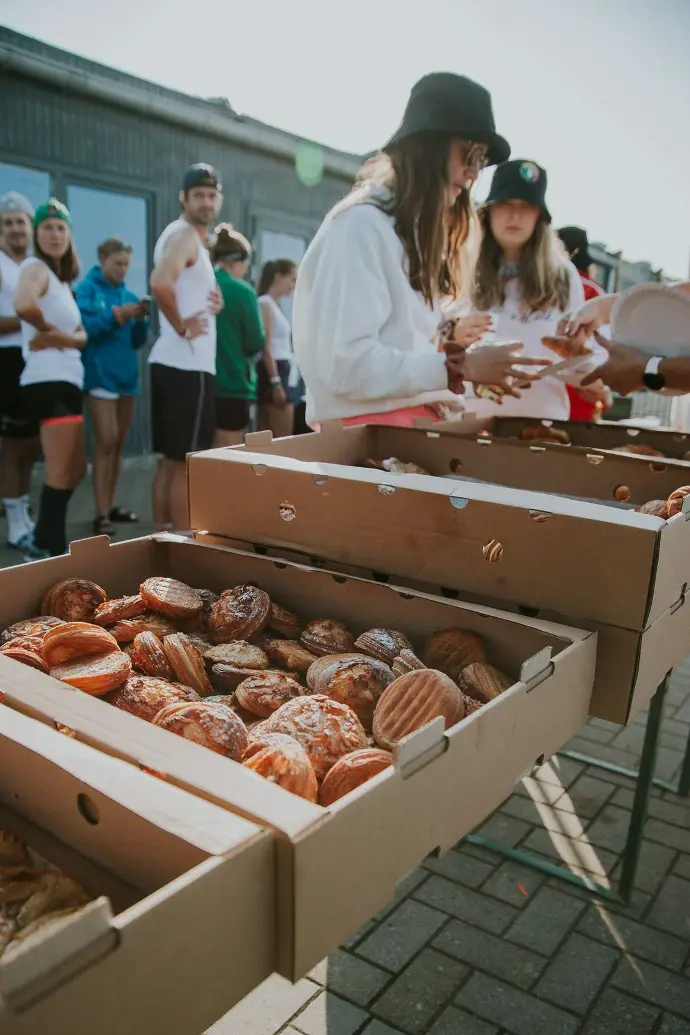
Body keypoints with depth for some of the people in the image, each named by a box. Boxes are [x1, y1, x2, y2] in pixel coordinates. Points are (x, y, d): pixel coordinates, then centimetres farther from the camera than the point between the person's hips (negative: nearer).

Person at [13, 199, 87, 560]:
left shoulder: (62, 279, 22)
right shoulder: (36, 267, -6)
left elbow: (82, 335, 10)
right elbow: (23, 305, -30)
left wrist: (59, 337, -11)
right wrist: (47, 328, -11)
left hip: (65, 378, 10)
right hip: (50, 379, -10)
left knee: (75, 470, 14)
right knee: (61, 473, -6)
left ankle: (43, 544, 24)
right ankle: (52, 550, 4)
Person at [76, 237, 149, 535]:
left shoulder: (128, 294, 13)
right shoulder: (86, 288, -2)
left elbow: (137, 341, 11)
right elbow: (83, 326, -16)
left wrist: (140, 319, -7)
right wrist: (118, 314, -19)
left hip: (126, 374, 6)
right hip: (100, 375, -6)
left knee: (118, 444, 10)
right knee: (105, 442, -11)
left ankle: (110, 506, 20)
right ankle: (101, 514, -8)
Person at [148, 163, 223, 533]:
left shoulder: (190, 237, 20)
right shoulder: (185, 234, -10)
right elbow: (160, 283, -30)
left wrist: (212, 303, 6)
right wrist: (182, 327, -17)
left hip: (172, 363, 10)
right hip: (188, 365, -10)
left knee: (170, 461, 12)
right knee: (187, 464, -5)